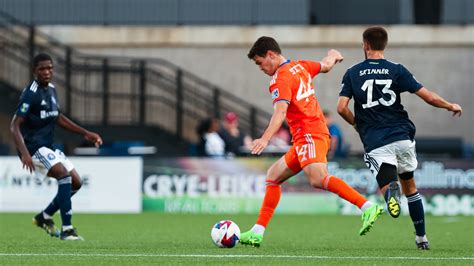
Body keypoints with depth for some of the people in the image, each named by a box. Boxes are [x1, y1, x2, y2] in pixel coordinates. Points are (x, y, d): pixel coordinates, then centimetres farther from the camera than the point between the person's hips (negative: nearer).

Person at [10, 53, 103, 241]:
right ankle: (67, 230, -26)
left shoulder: (51, 89, 10)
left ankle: (44, 217, 21)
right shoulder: (31, 93, -17)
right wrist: (24, 154, -34)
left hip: (48, 147, 9)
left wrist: (85, 133, 20)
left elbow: (58, 118, 24)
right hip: (33, 147, -9)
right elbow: (15, 126, -21)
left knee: (76, 182, 7)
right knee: (64, 175, -25)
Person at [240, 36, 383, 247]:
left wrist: (265, 139, -37)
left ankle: (368, 207, -37)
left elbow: (280, 112, -25)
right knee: (273, 176, 13)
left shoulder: (281, 79, -10)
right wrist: (333, 56, 58)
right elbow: (326, 66, 35)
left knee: (318, 178, -30)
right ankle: (257, 233, 12)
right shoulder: (300, 66, 16)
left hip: (308, 135, -11)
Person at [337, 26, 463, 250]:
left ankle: (390, 191, -43)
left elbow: (342, 108, -5)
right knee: (409, 186, 20)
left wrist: (356, 123, 17)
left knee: (386, 184, -3)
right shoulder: (397, 71, 1)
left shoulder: (352, 73, 3)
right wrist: (451, 107, 17)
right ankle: (421, 238, 23)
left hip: (375, 143, -2)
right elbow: (428, 97, -2)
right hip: (402, 137, 2)